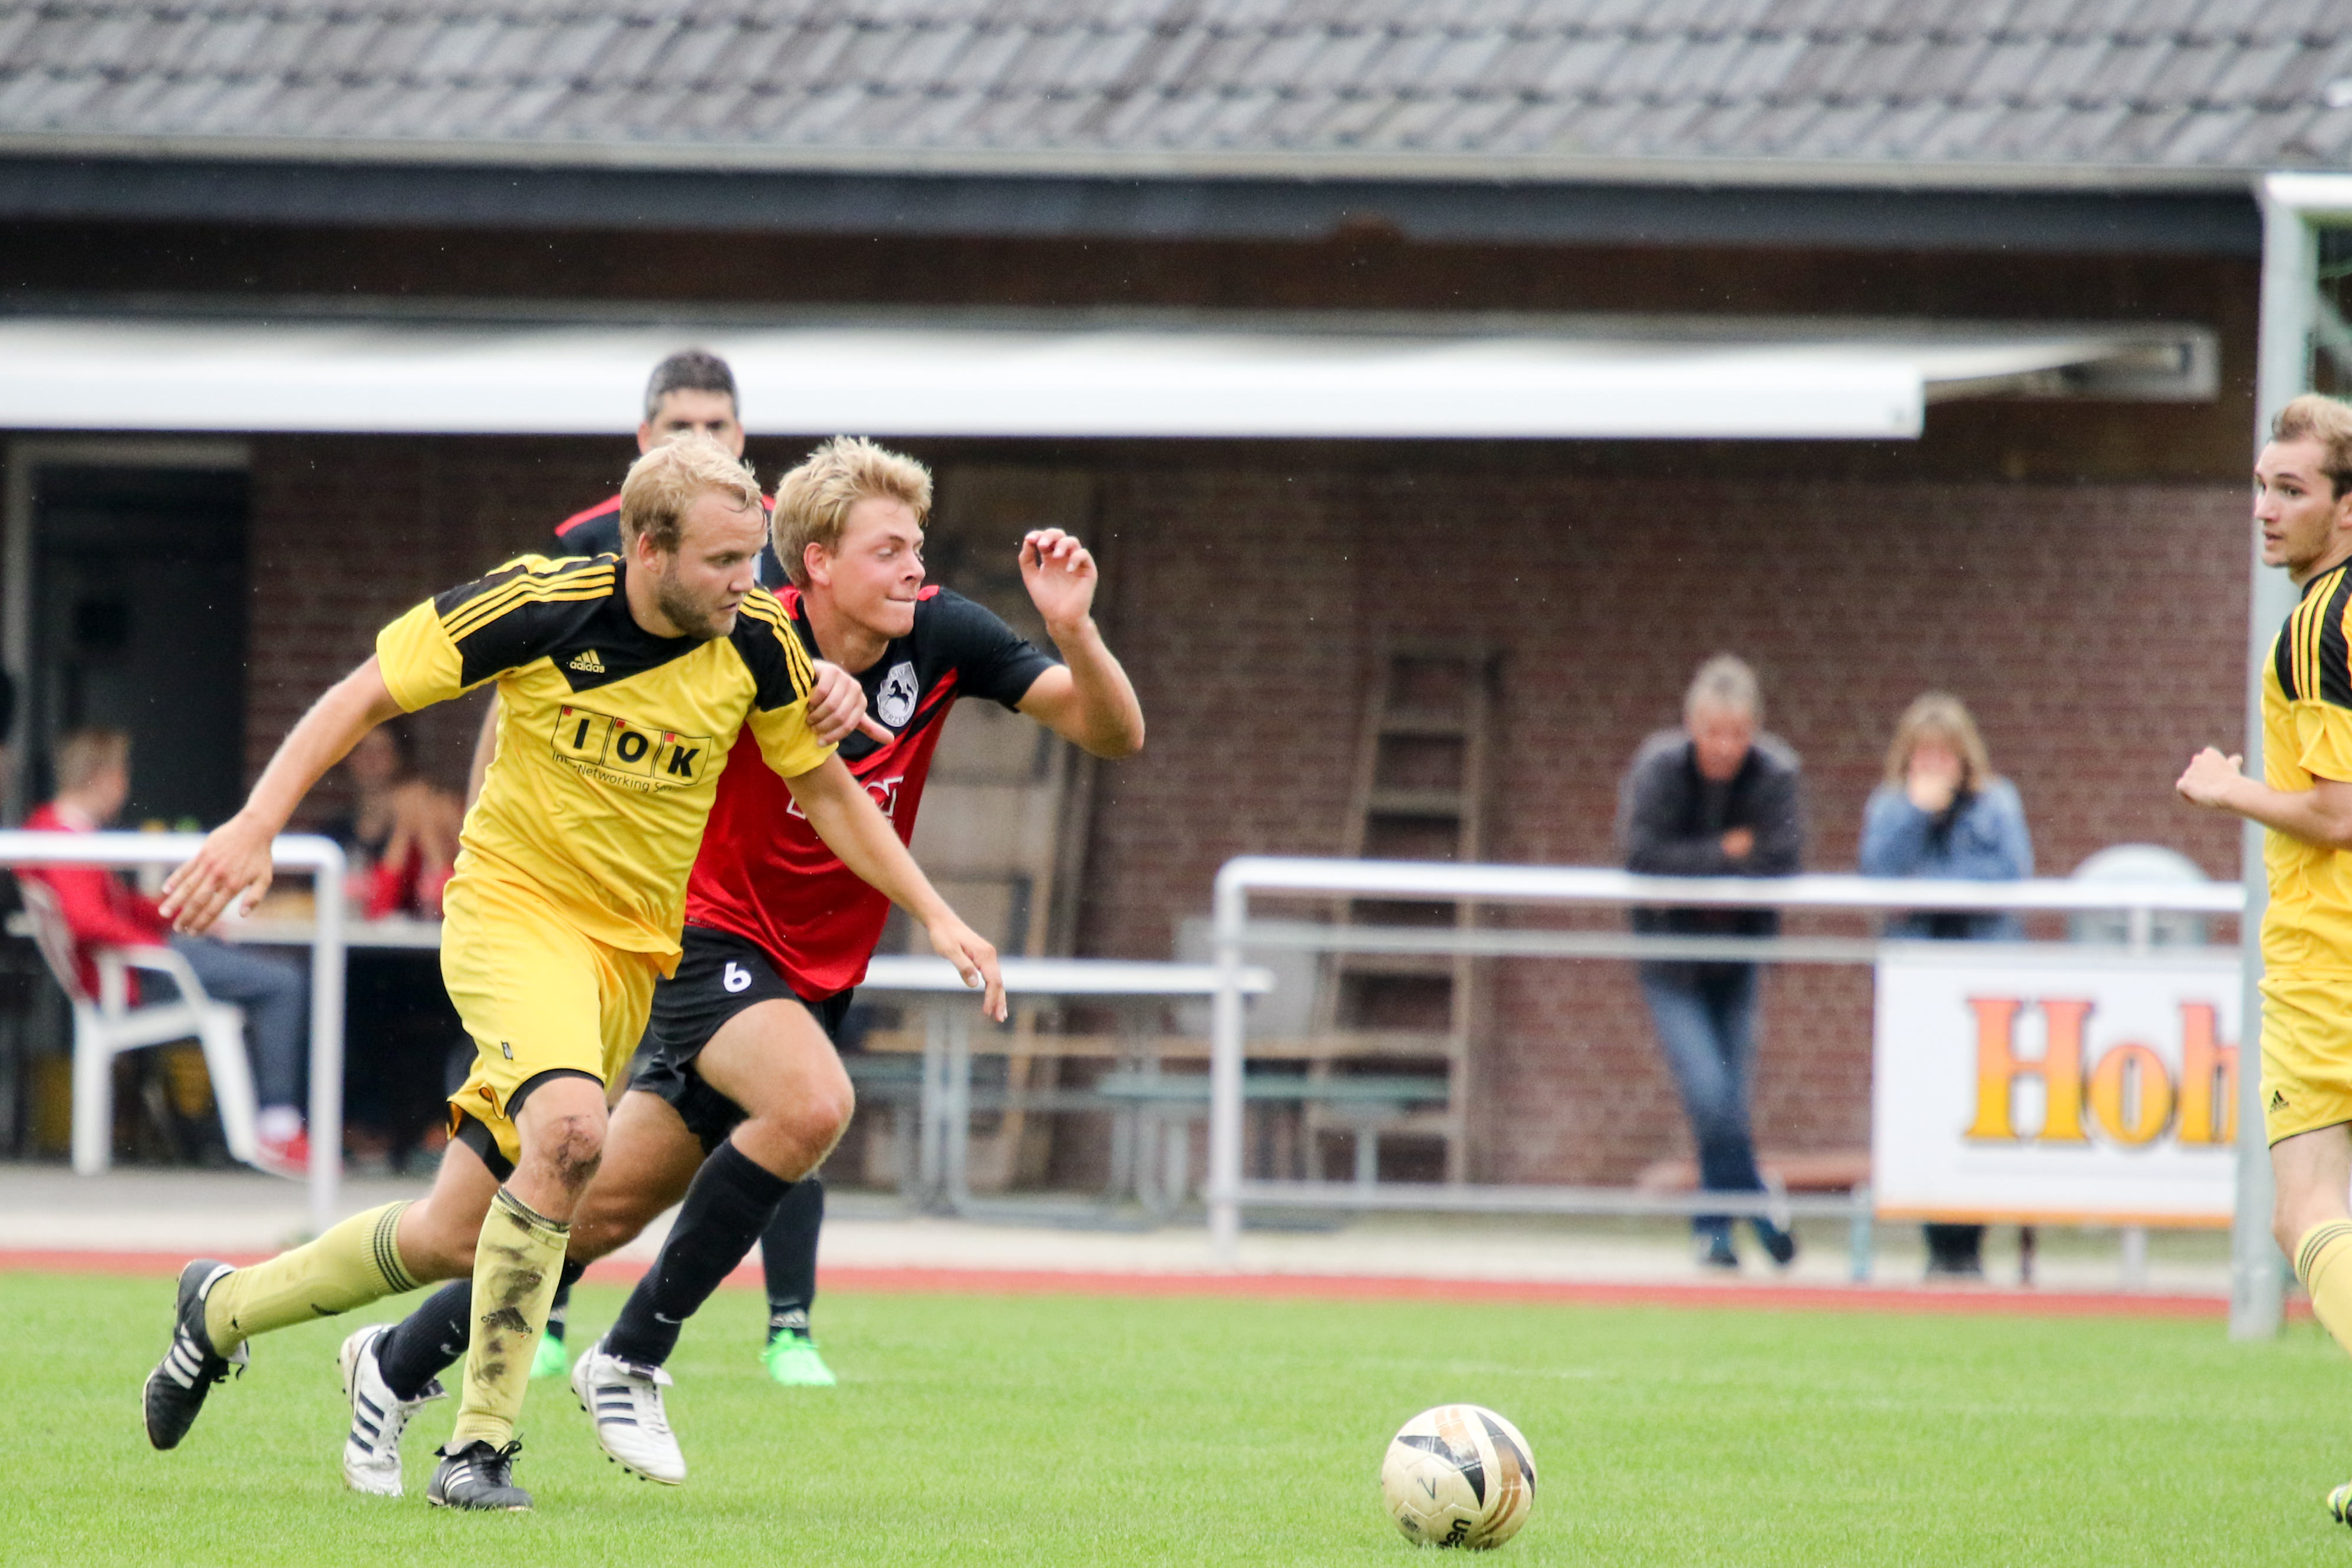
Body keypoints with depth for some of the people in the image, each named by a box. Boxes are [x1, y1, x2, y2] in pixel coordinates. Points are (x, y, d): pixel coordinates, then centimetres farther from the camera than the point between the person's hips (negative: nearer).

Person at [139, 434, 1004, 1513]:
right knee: (569, 1130, -33)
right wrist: (256, 824, -18)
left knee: (454, 1239, 4)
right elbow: (365, 696, -9)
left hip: (634, 950, 5)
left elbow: (824, 788, 9)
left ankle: (224, 1307, 31)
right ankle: (481, 1443, -22)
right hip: (514, 901, -5)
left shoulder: (757, 641, -7)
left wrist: (933, 914, 3)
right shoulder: (541, 606, -18)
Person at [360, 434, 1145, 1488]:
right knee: (810, 1095, -33)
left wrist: (1073, 629, -28)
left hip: (817, 971, 5)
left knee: (605, 1210, 6)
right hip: (713, 936, -5)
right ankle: (632, 1357, -16)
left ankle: (401, 1362, 27)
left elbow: (1114, 732, -12)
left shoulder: (941, 637, -10)